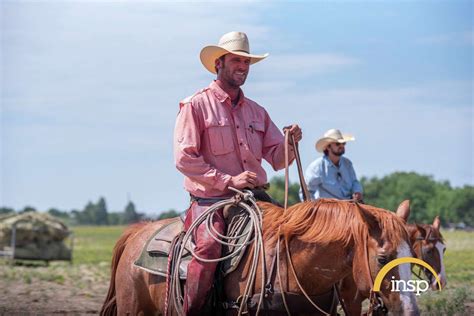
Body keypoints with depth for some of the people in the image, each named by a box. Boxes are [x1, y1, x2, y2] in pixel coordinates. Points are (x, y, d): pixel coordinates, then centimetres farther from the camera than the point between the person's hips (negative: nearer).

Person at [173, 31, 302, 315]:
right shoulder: (196, 105, 0)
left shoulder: (257, 111, 19)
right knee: (209, 247, -32)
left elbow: (277, 159, 17)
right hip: (210, 200, -6)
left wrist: (291, 142, -6)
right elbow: (185, 158, -9)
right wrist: (228, 181, -16)